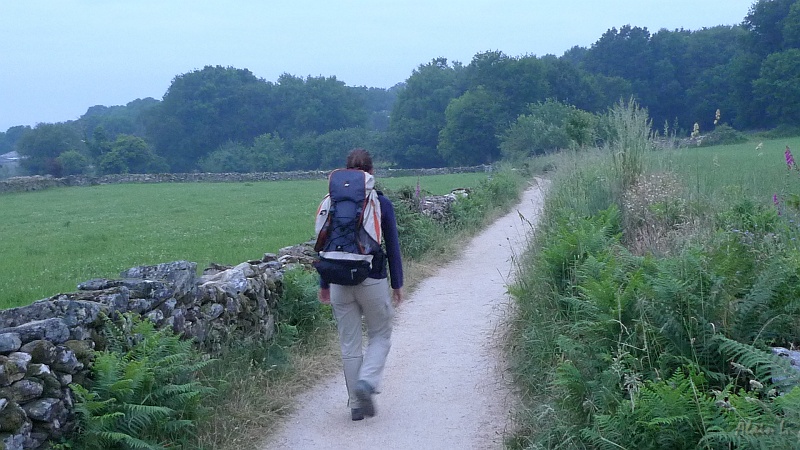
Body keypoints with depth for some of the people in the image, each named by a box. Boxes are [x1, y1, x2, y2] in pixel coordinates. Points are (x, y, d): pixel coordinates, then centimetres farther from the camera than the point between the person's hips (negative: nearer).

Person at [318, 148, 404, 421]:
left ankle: (356, 404, 14)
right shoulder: (381, 203, -5)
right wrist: (397, 284, 7)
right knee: (380, 335, 15)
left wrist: (324, 284, 13)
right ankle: (367, 382, -9)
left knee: (349, 342, 11)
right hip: (373, 280, -2)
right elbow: (393, 246, -2)